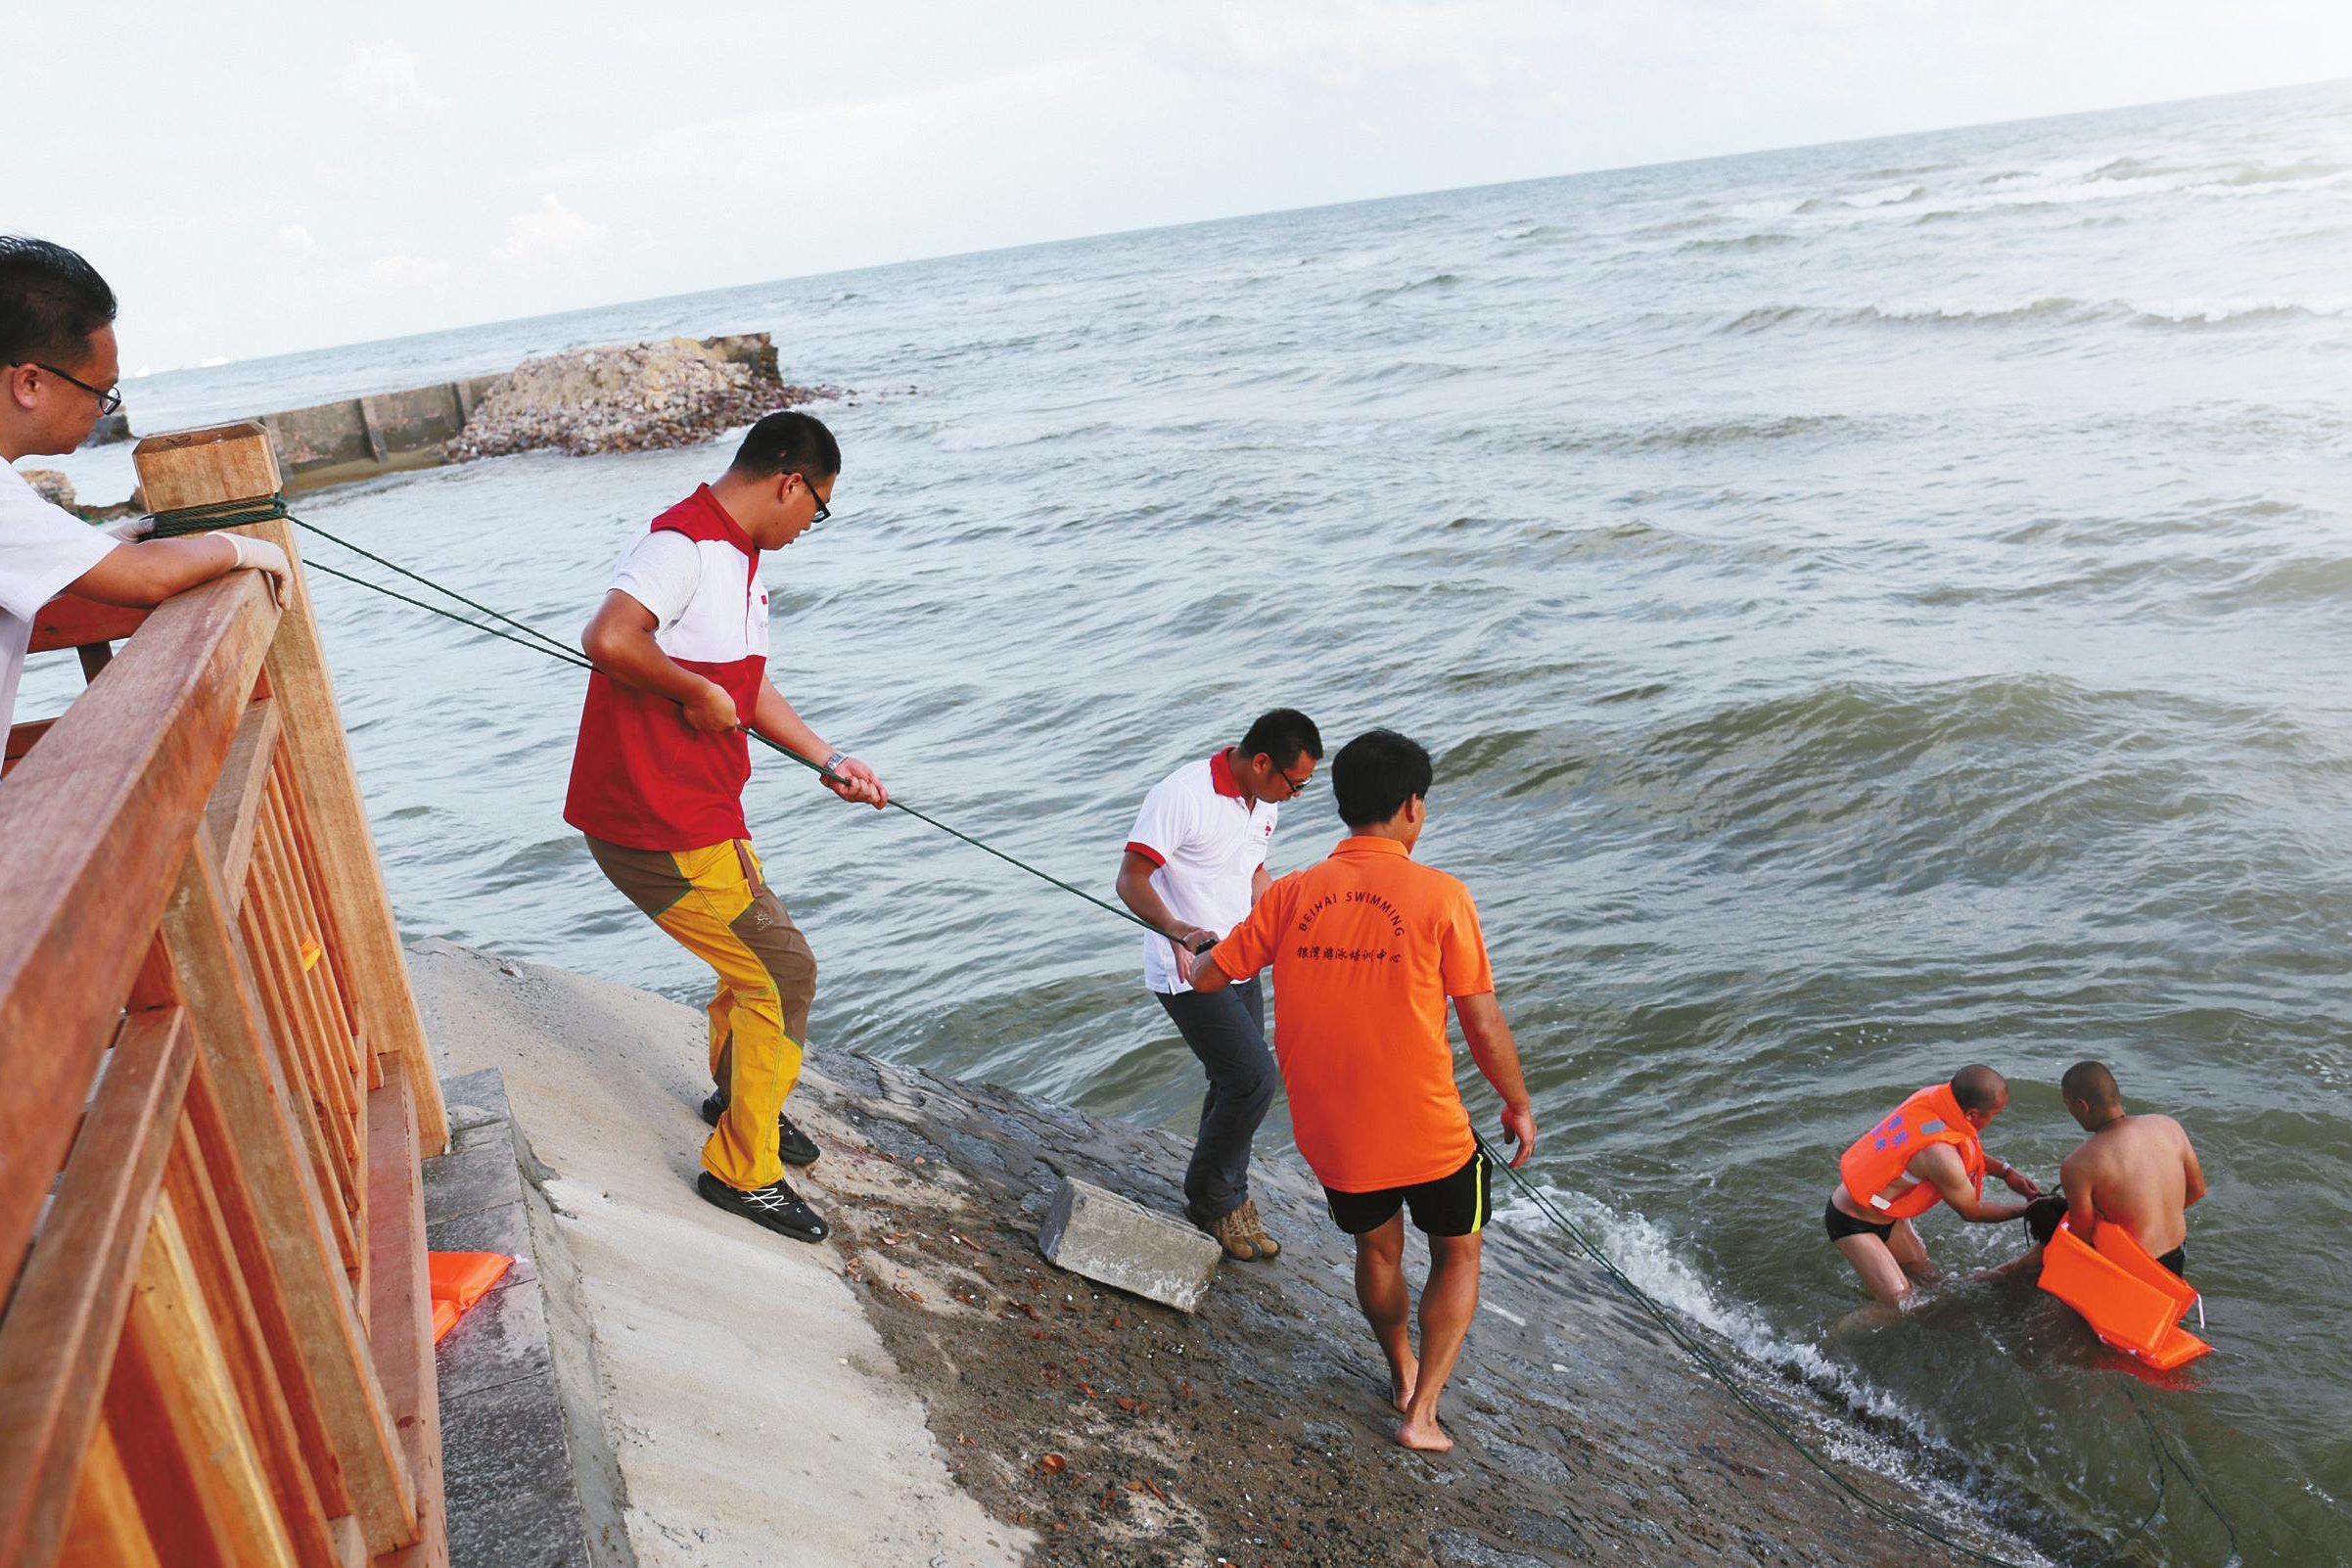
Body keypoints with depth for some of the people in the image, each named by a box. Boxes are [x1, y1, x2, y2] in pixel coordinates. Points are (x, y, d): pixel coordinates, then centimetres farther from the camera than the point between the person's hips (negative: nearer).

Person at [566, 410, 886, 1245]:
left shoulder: (738, 556, 12)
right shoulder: (682, 544, -21)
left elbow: (749, 686, 22)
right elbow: (608, 639, -37)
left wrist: (829, 759, 20)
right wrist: (699, 693, -24)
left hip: (704, 816, 10)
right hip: (655, 827, -10)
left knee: (755, 957, 25)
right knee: (783, 971, -4)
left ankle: (738, 1098, 50)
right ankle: (740, 1169, 10)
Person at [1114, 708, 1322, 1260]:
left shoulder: (1262, 803, 6)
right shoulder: (1181, 795, -21)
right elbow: (1131, 880, -22)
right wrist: (1178, 932, -37)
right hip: (1188, 972, -8)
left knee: (1237, 1086, 14)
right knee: (1253, 1078, -14)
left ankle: (1224, 1204, 32)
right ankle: (1212, 1199, 7)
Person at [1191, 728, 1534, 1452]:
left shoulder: (1292, 894, -5)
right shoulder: (1439, 896, -15)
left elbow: (1208, 977, 5)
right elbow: (1483, 1025, -12)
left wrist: (1190, 960, 28)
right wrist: (1519, 1104, 5)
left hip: (1330, 1134, 4)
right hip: (1428, 1132, -3)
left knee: (1377, 1250, 29)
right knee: (1458, 1255, 23)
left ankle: (1402, 1372, 49)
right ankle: (1421, 1412, 20)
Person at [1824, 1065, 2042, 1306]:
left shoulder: (1932, 1097, -12)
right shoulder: (1940, 1154, -34)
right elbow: (1972, 1212, -12)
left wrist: (2006, 1171, 6)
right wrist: (2026, 1210, 0)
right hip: (1852, 1223, -9)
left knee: (1926, 1275, 12)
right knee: (1901, 1303, -9)